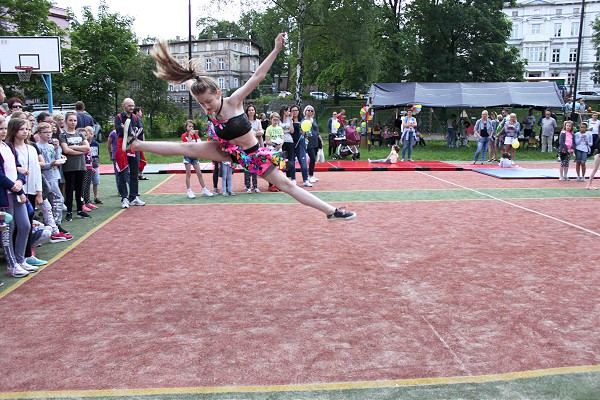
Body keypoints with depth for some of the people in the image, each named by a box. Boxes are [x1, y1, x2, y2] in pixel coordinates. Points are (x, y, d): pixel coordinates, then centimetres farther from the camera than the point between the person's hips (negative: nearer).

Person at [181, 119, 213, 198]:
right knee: (188, 173, 0)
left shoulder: (196, 135, 8)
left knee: (199, 174, 4)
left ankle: (204, 190, 7)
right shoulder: (184, 136, -5)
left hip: (194, 156, 4)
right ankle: (189, 191, 5)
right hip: (187, 156, -4)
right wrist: (190, 135, -22)